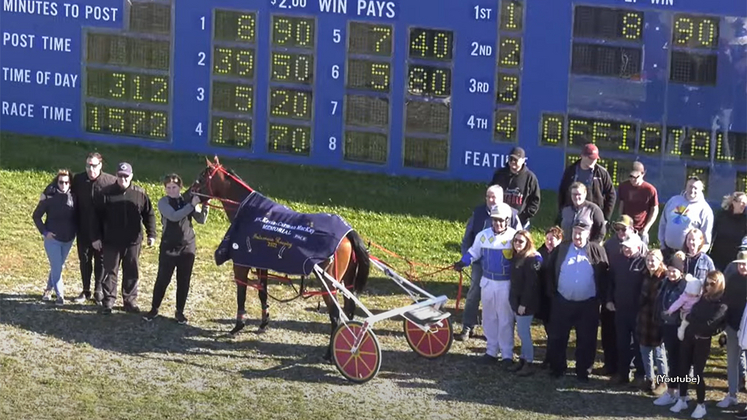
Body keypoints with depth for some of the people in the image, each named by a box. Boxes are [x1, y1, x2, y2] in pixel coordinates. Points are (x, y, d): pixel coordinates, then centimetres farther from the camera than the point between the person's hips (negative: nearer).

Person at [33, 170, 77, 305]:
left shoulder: (73, 197, -6)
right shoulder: (49, 197, -13)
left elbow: (77, 216, 9)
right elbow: (36, 216, -3)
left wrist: (75, 231, 0)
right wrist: (44, 232, -10)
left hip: (68, 239, 3)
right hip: (52, 238, -3)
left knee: (58, 266, 15)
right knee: (56, 267, -5)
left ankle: (49, 289, 33)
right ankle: (60, 295, 3)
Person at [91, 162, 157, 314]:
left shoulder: (140, 194, -1)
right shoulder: (106, 193, -5)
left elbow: (149, 215, 7)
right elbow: (95, 216, -1)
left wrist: (151, 234, 1)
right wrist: (96, 237, -4)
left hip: (133, 242, 1)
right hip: (111, 242, -1)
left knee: (132, 273, 10)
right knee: (110, 272, 5)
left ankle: (130, 302, 21)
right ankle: (108, 302, 14)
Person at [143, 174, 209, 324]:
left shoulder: (188, 200, 3)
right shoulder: (164, 202, -6)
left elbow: (201, 220, 3)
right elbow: (174, 216, -24)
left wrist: (204, 208, -15)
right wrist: (191, 205, -27)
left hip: (187, 247, 3)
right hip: (169, 247, -2)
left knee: (184, 281, 7)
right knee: (162, 279, 1)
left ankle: (180, 311, 18)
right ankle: (154, 309, 15)